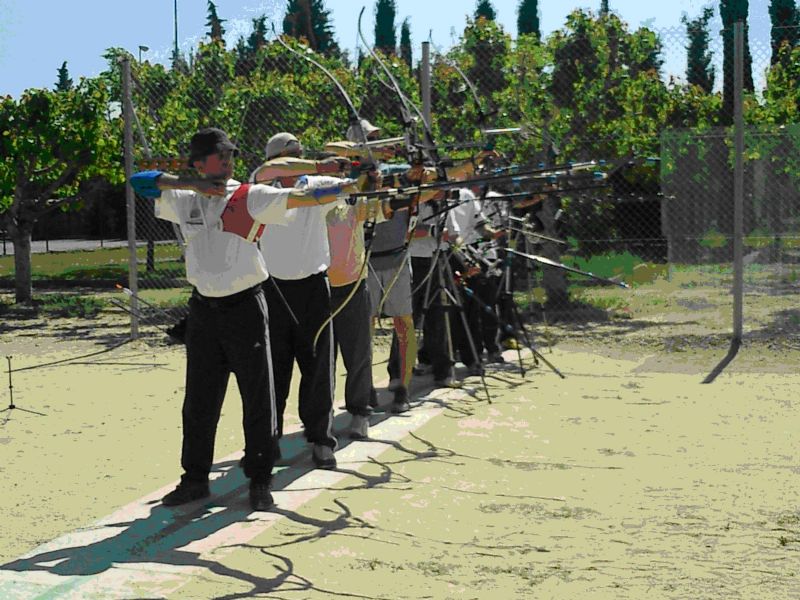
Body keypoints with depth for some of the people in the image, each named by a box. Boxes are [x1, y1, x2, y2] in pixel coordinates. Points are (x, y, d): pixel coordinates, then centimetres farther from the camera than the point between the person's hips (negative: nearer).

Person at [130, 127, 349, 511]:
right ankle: (195, 478, 22)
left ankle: (259, 481, 12)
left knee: (258, 399, 1)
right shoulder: (185, 202, 5)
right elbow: (140, 181, -1)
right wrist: (194, 184, -12)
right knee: (198, 399, 10)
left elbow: (301, 198, -16)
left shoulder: (250, 198, -6)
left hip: (245, 306, -3)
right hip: (203, 308, 3)